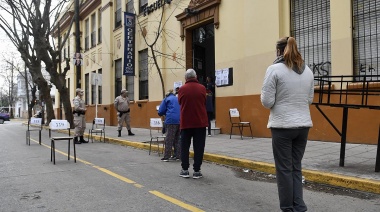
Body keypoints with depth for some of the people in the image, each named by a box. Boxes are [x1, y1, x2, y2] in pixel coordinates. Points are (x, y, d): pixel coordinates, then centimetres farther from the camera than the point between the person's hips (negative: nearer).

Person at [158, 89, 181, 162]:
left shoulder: (166, 99, 9)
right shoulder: (178, 99, 22)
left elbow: (160, 112, 2)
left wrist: (165, 113, 25)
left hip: (171, 120, -5)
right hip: (180, 121, 5)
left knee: (169, 139, -1)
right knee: (177, 138, 15)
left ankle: (166, 157, -1)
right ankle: (177, 155, 16)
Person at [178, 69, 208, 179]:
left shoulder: (182, 89, -5)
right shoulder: (202, 88, -2)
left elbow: (180, 103, 8)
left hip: (186, 122, 0)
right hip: (200, 122, 0)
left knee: (184, 147, 10)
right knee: (198, 147, 5)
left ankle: (185, 170, 12)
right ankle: (196, 171, 6)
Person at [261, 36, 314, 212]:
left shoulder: (275, 69, -9)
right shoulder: (308, 71, 8)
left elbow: (267, 101, -11)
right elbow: (310, 99, 16)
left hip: (282, 125, -5)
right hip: (303, 125, 6)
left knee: (284, 169, 6)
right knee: (296, 167, 15)